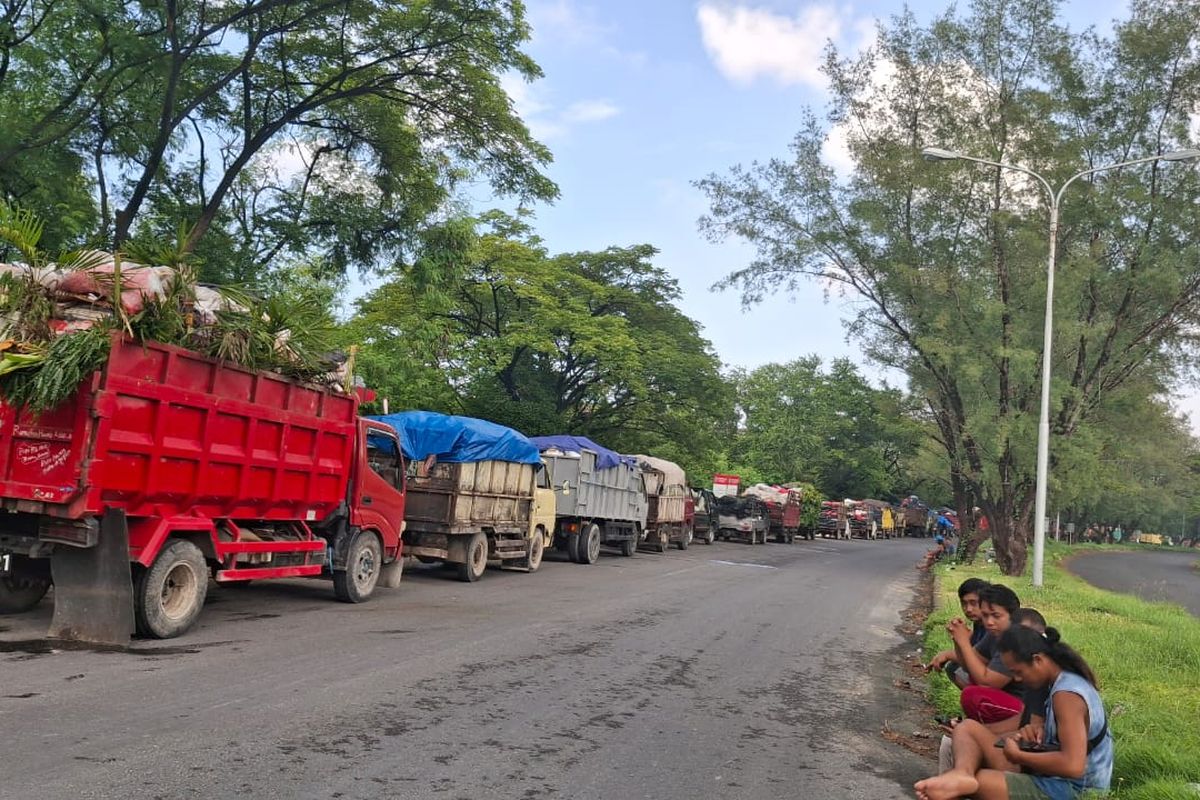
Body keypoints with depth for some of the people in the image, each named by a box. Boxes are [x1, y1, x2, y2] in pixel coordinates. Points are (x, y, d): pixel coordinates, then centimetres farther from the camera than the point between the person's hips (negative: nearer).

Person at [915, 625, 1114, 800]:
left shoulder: (1066, 694, -24)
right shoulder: (1069, 679, 7)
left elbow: (1073, 765, -32)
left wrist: (1017, 756, -18)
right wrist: (1041, 731, 1)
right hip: (1052, 776, 11)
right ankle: (962, 774, -31)